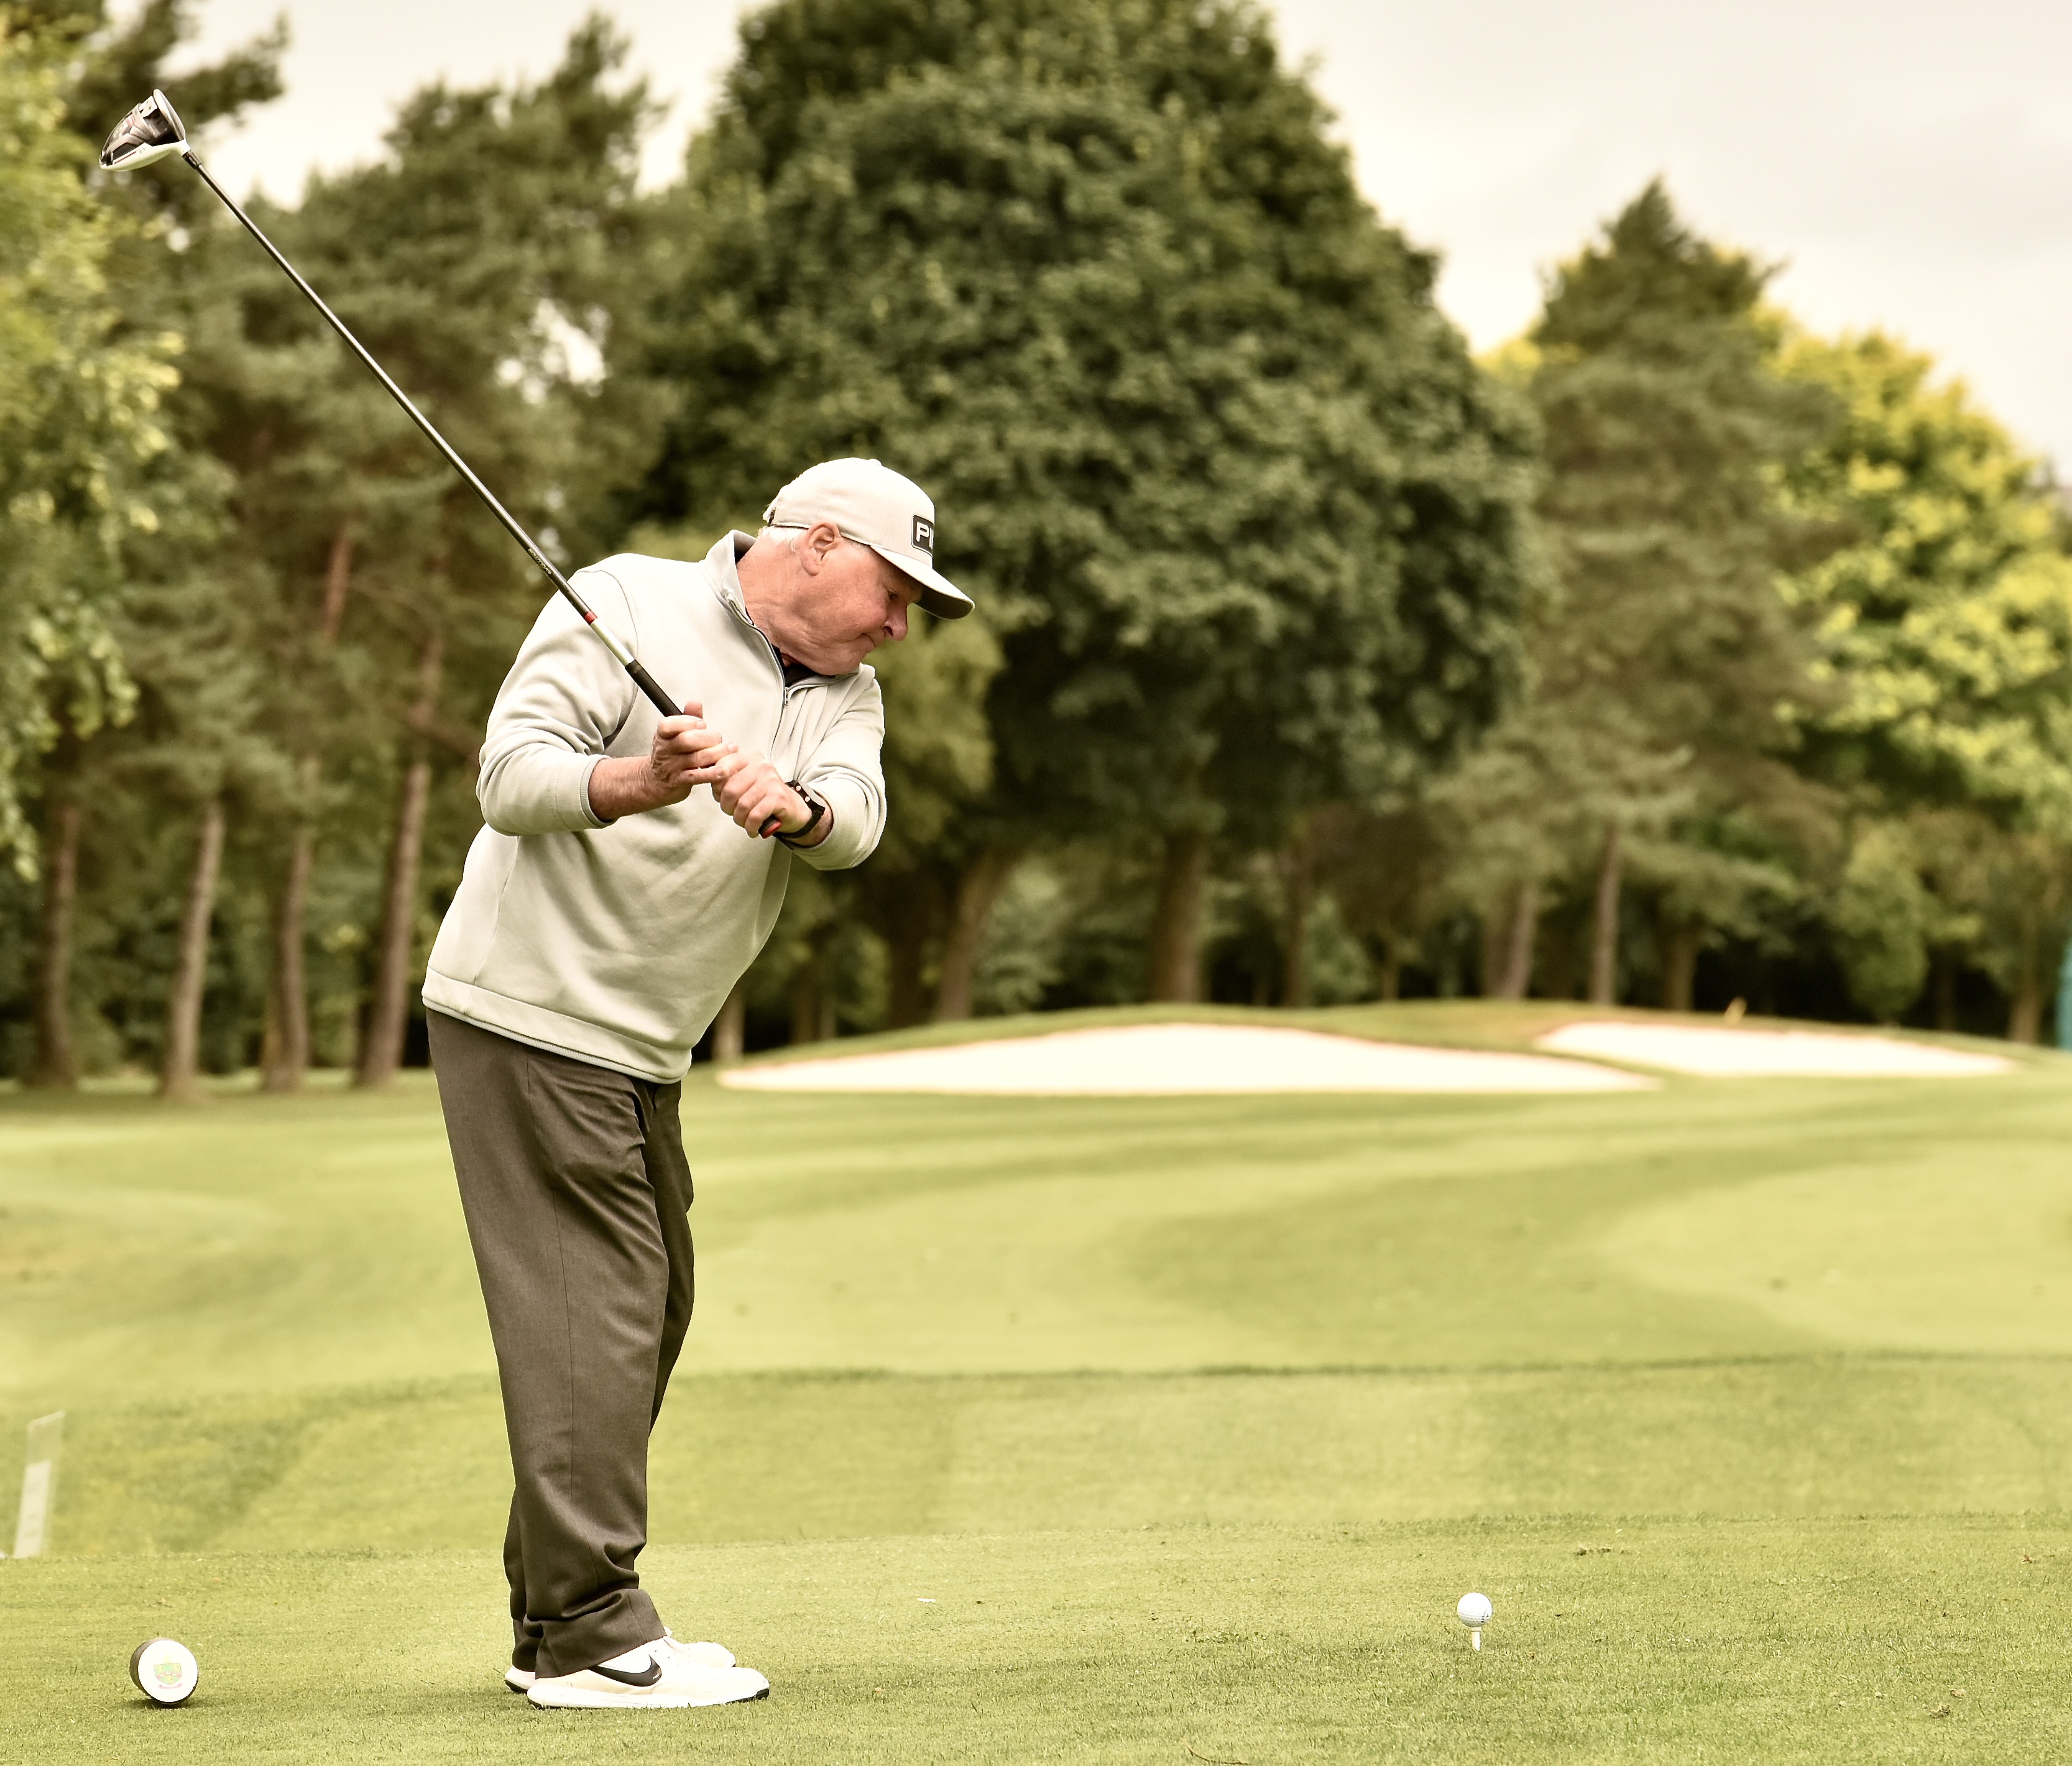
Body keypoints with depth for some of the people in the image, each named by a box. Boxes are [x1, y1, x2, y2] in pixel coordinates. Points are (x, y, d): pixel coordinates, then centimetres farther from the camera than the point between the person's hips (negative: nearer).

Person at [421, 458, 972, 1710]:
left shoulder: (843, 692, 10)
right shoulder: (626, 605, -8)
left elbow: (855, 822, -10)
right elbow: (512, 774, -17)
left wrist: (791, 804, -33)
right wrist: (631, 784, -36)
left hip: (644, 1050, 9)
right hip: (533, 1011, -9)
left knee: (650, 1313, 12)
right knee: (592, 1310, -12)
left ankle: (557, 1623, 20)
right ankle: (589, 1634, -11)